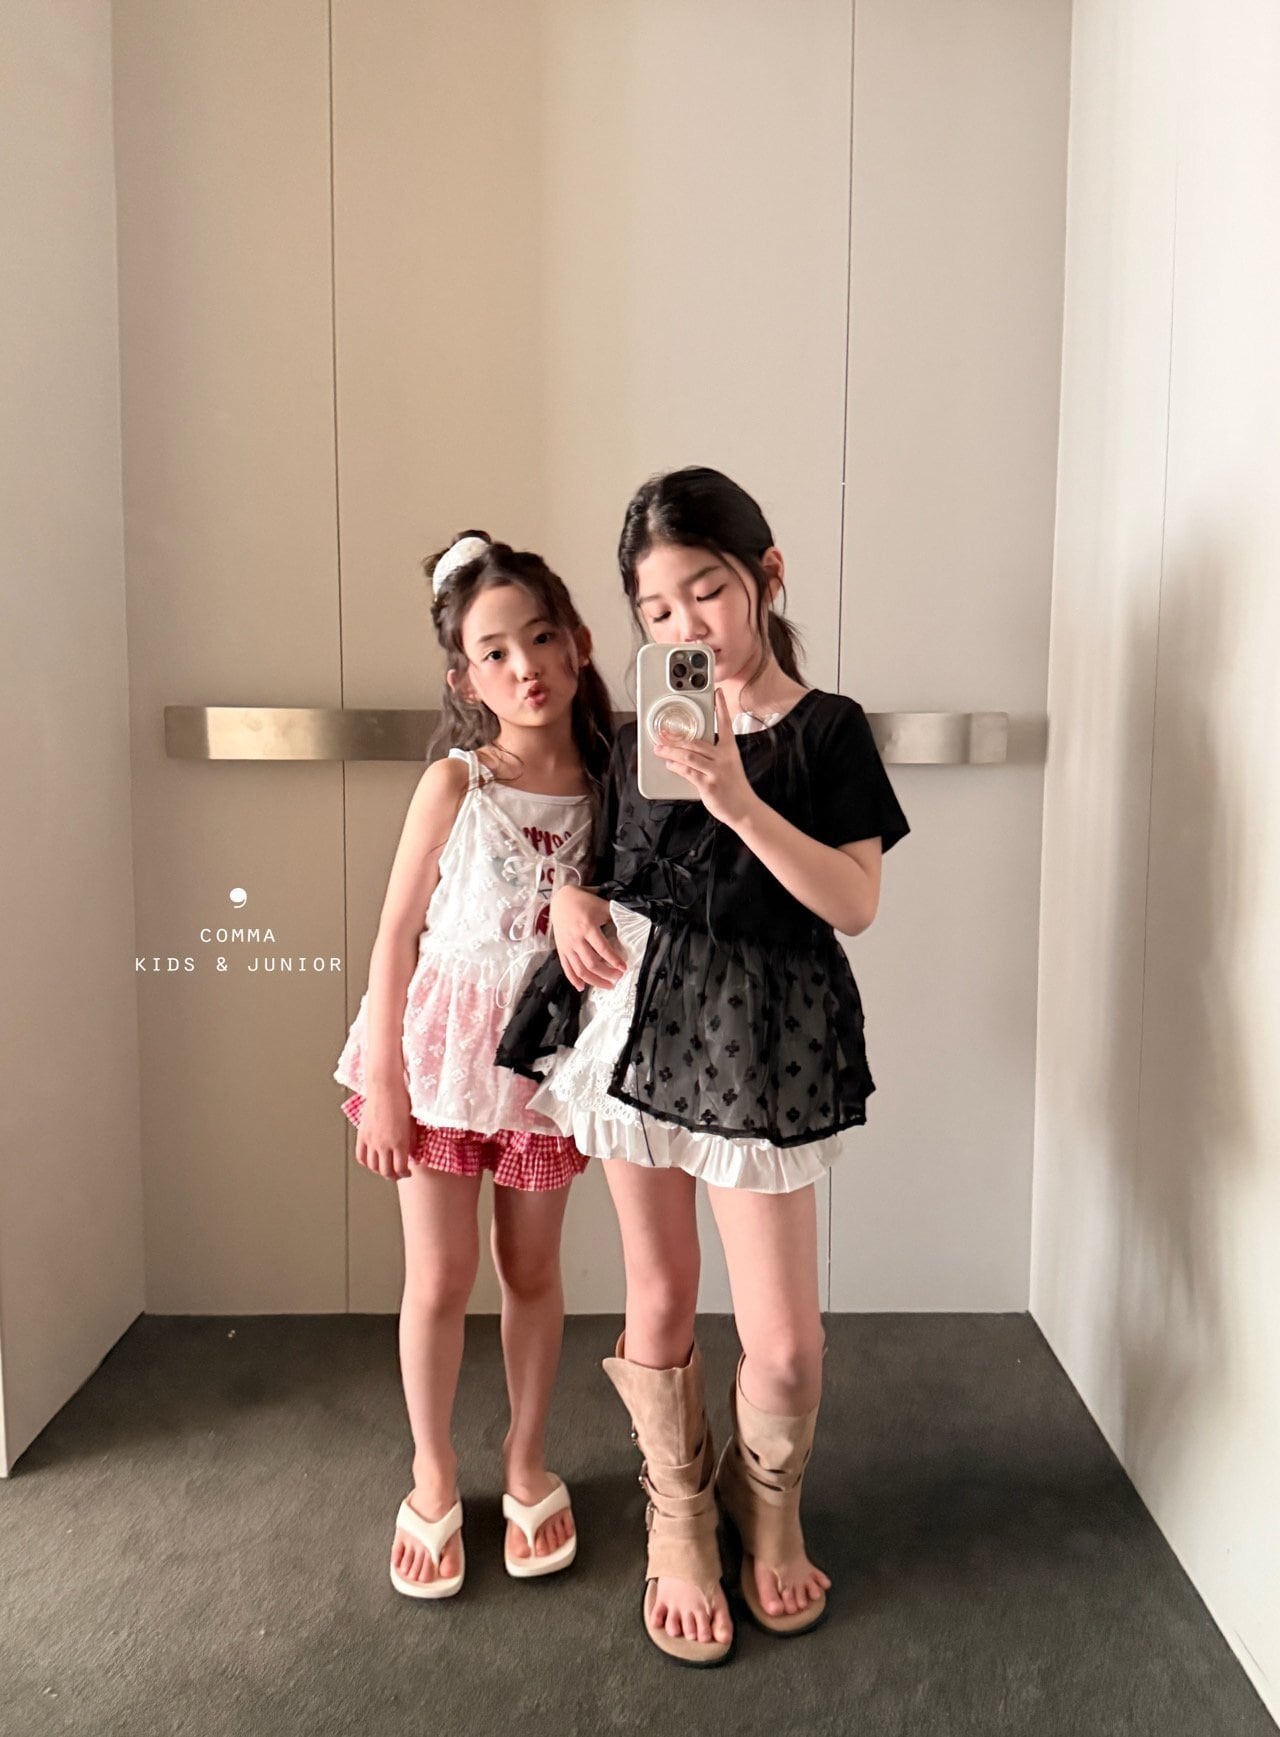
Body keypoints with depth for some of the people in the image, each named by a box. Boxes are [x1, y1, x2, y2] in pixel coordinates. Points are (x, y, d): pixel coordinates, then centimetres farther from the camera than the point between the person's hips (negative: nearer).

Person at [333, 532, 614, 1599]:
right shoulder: (454, 784, -12)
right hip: (444, 1044, -2)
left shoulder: (607, 786, -5)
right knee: (439, 1278, 8)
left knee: (531, 1269, 15)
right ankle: (434, 1478, 32)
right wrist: (383, 1085, -8)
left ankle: (527, 1464, 38)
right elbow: (396, 935, -8)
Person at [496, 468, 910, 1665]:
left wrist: (739, 801, -23)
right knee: (659, 1304, 14)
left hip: (757, 1038, -3)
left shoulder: (825, 730, -4)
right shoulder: (640, 738, 7)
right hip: (636, 1018, 3)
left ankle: (765, 1505, 35)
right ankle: (678, 1526, 37)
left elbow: (855, 904, -13)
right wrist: (570, 902, -7)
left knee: (783, 1343, 2)